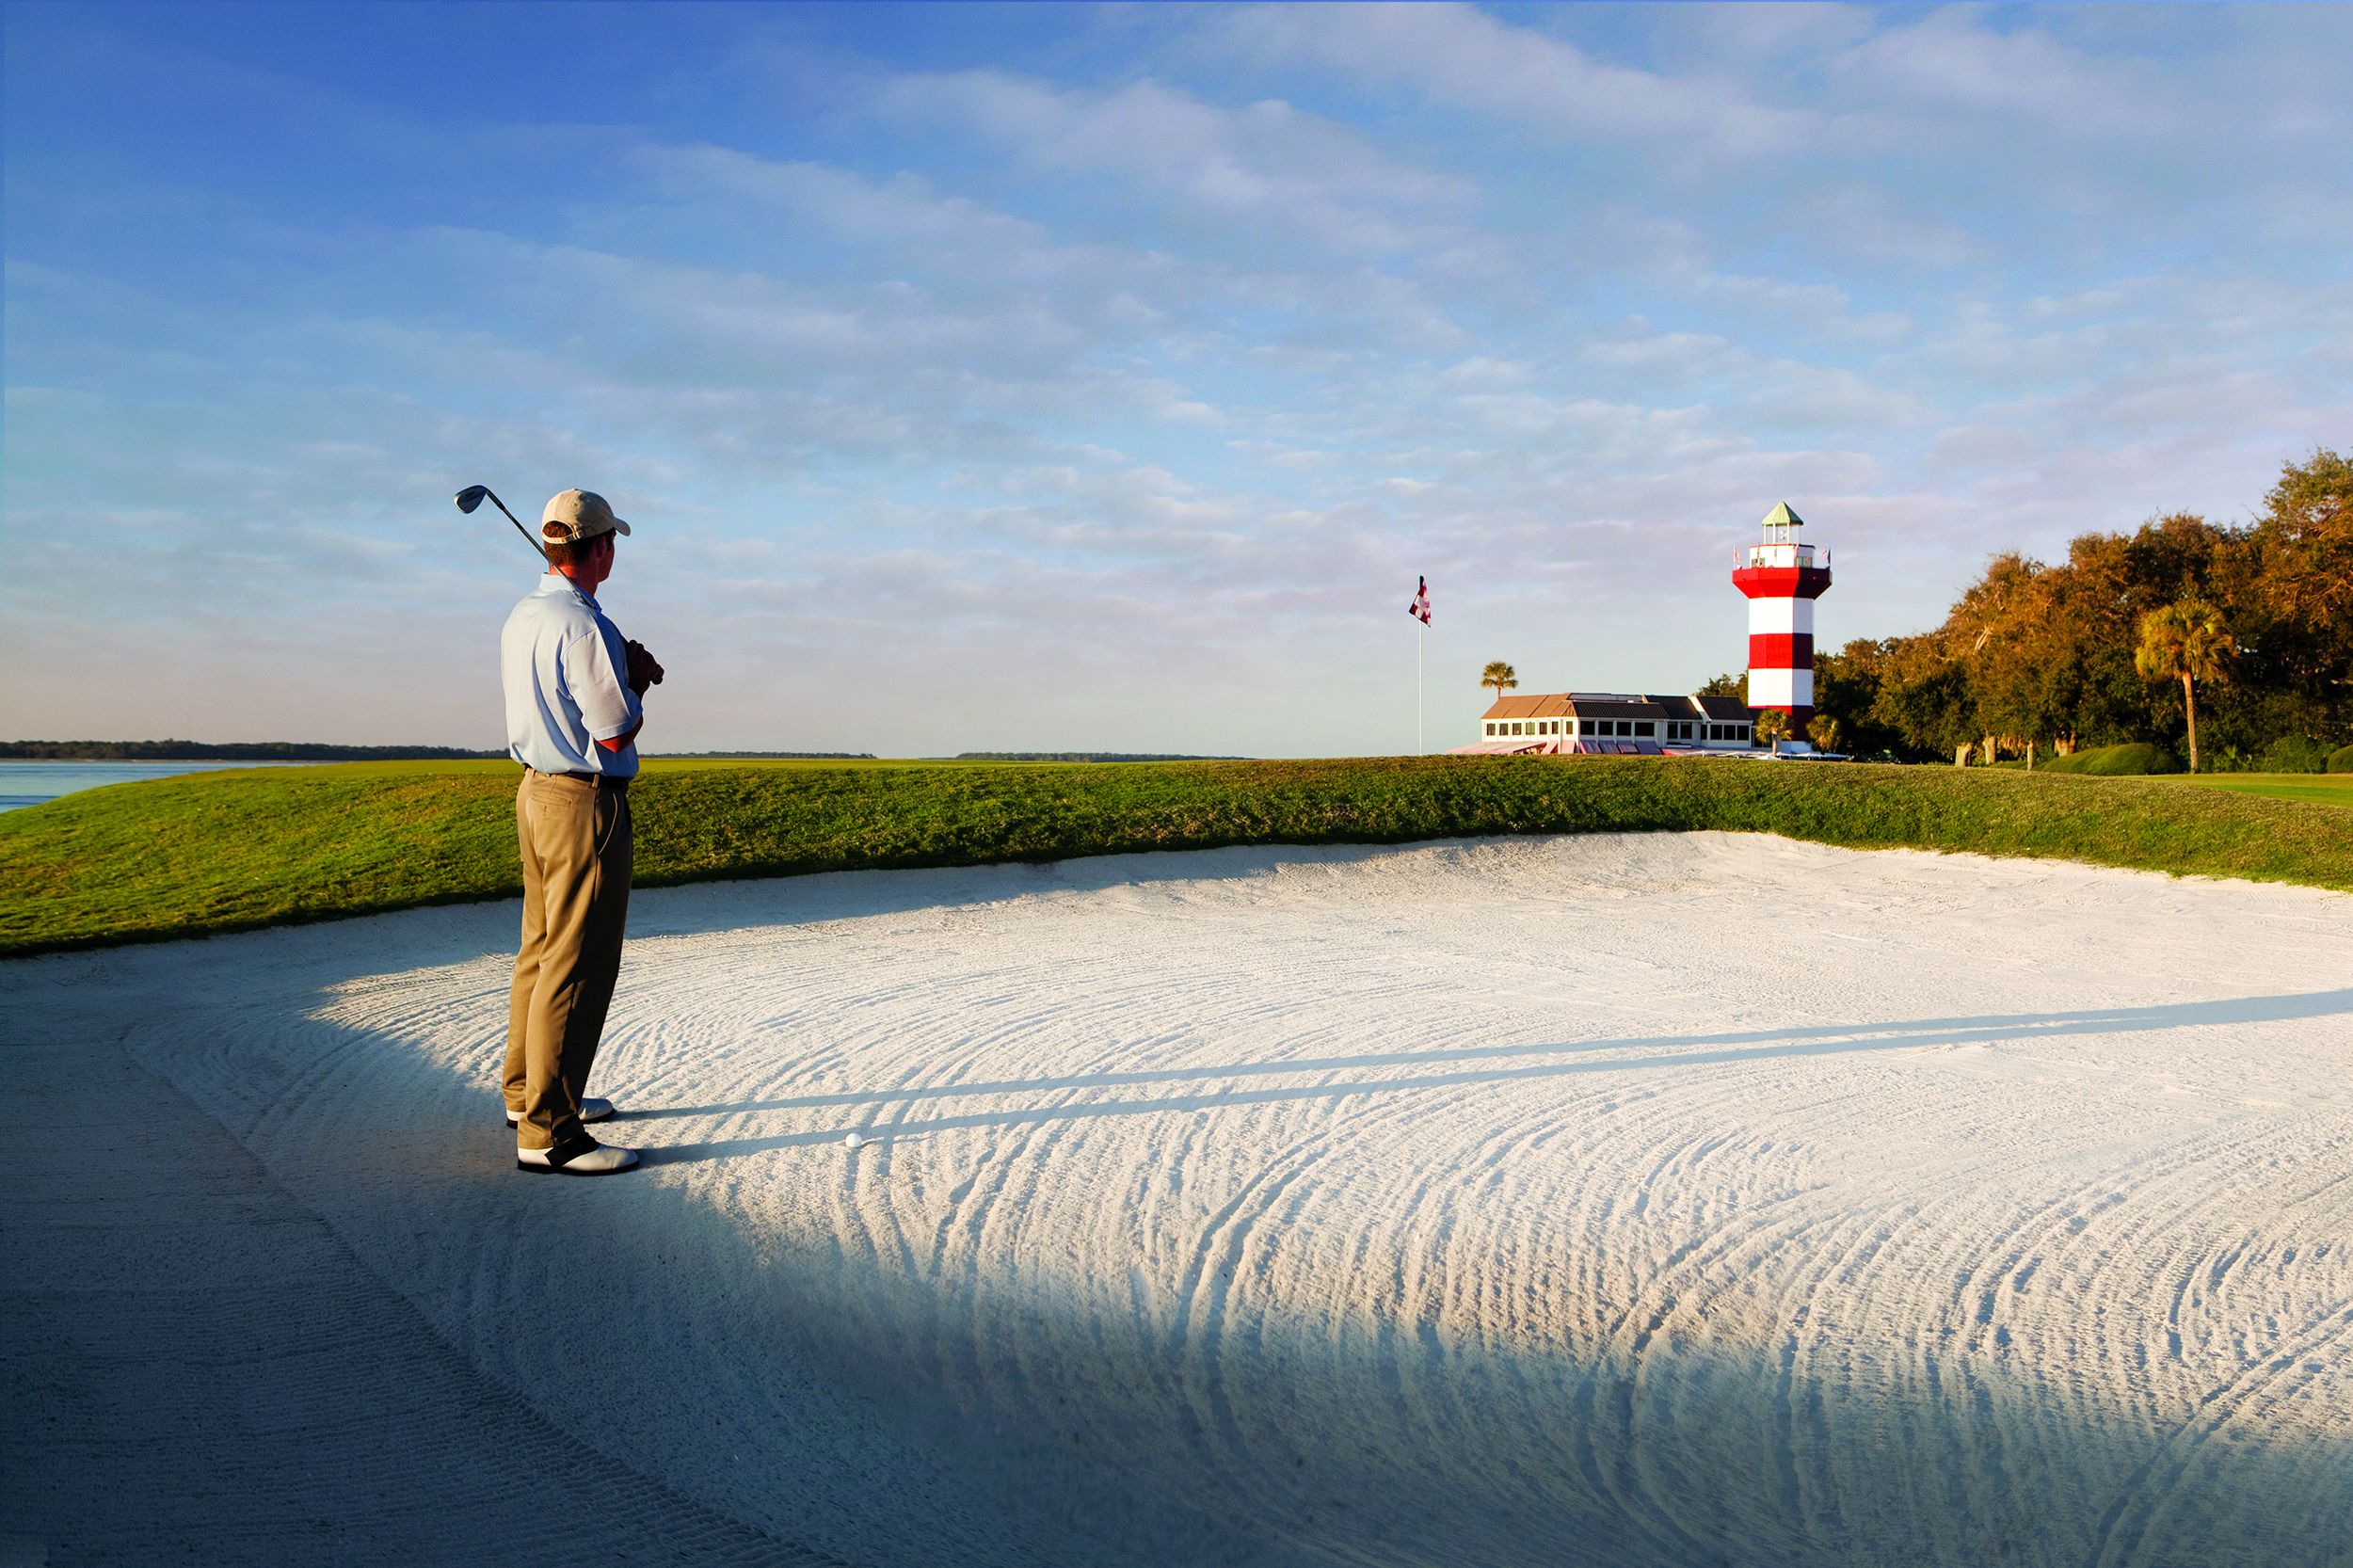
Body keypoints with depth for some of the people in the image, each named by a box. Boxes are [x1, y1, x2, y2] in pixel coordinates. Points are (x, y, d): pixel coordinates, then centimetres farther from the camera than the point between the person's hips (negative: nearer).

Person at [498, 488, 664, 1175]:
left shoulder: (521, 619, 10)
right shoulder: (583, 627, -20)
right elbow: (616, 733, -18)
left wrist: (628, 674, 8)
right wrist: (639, 679, 0)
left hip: (537, 791, 10)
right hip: (585, 805, -10)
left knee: (541, 950, 19)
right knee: (578, 966, -6)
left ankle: (527, 1093, 32)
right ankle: (548, 1133, -3)